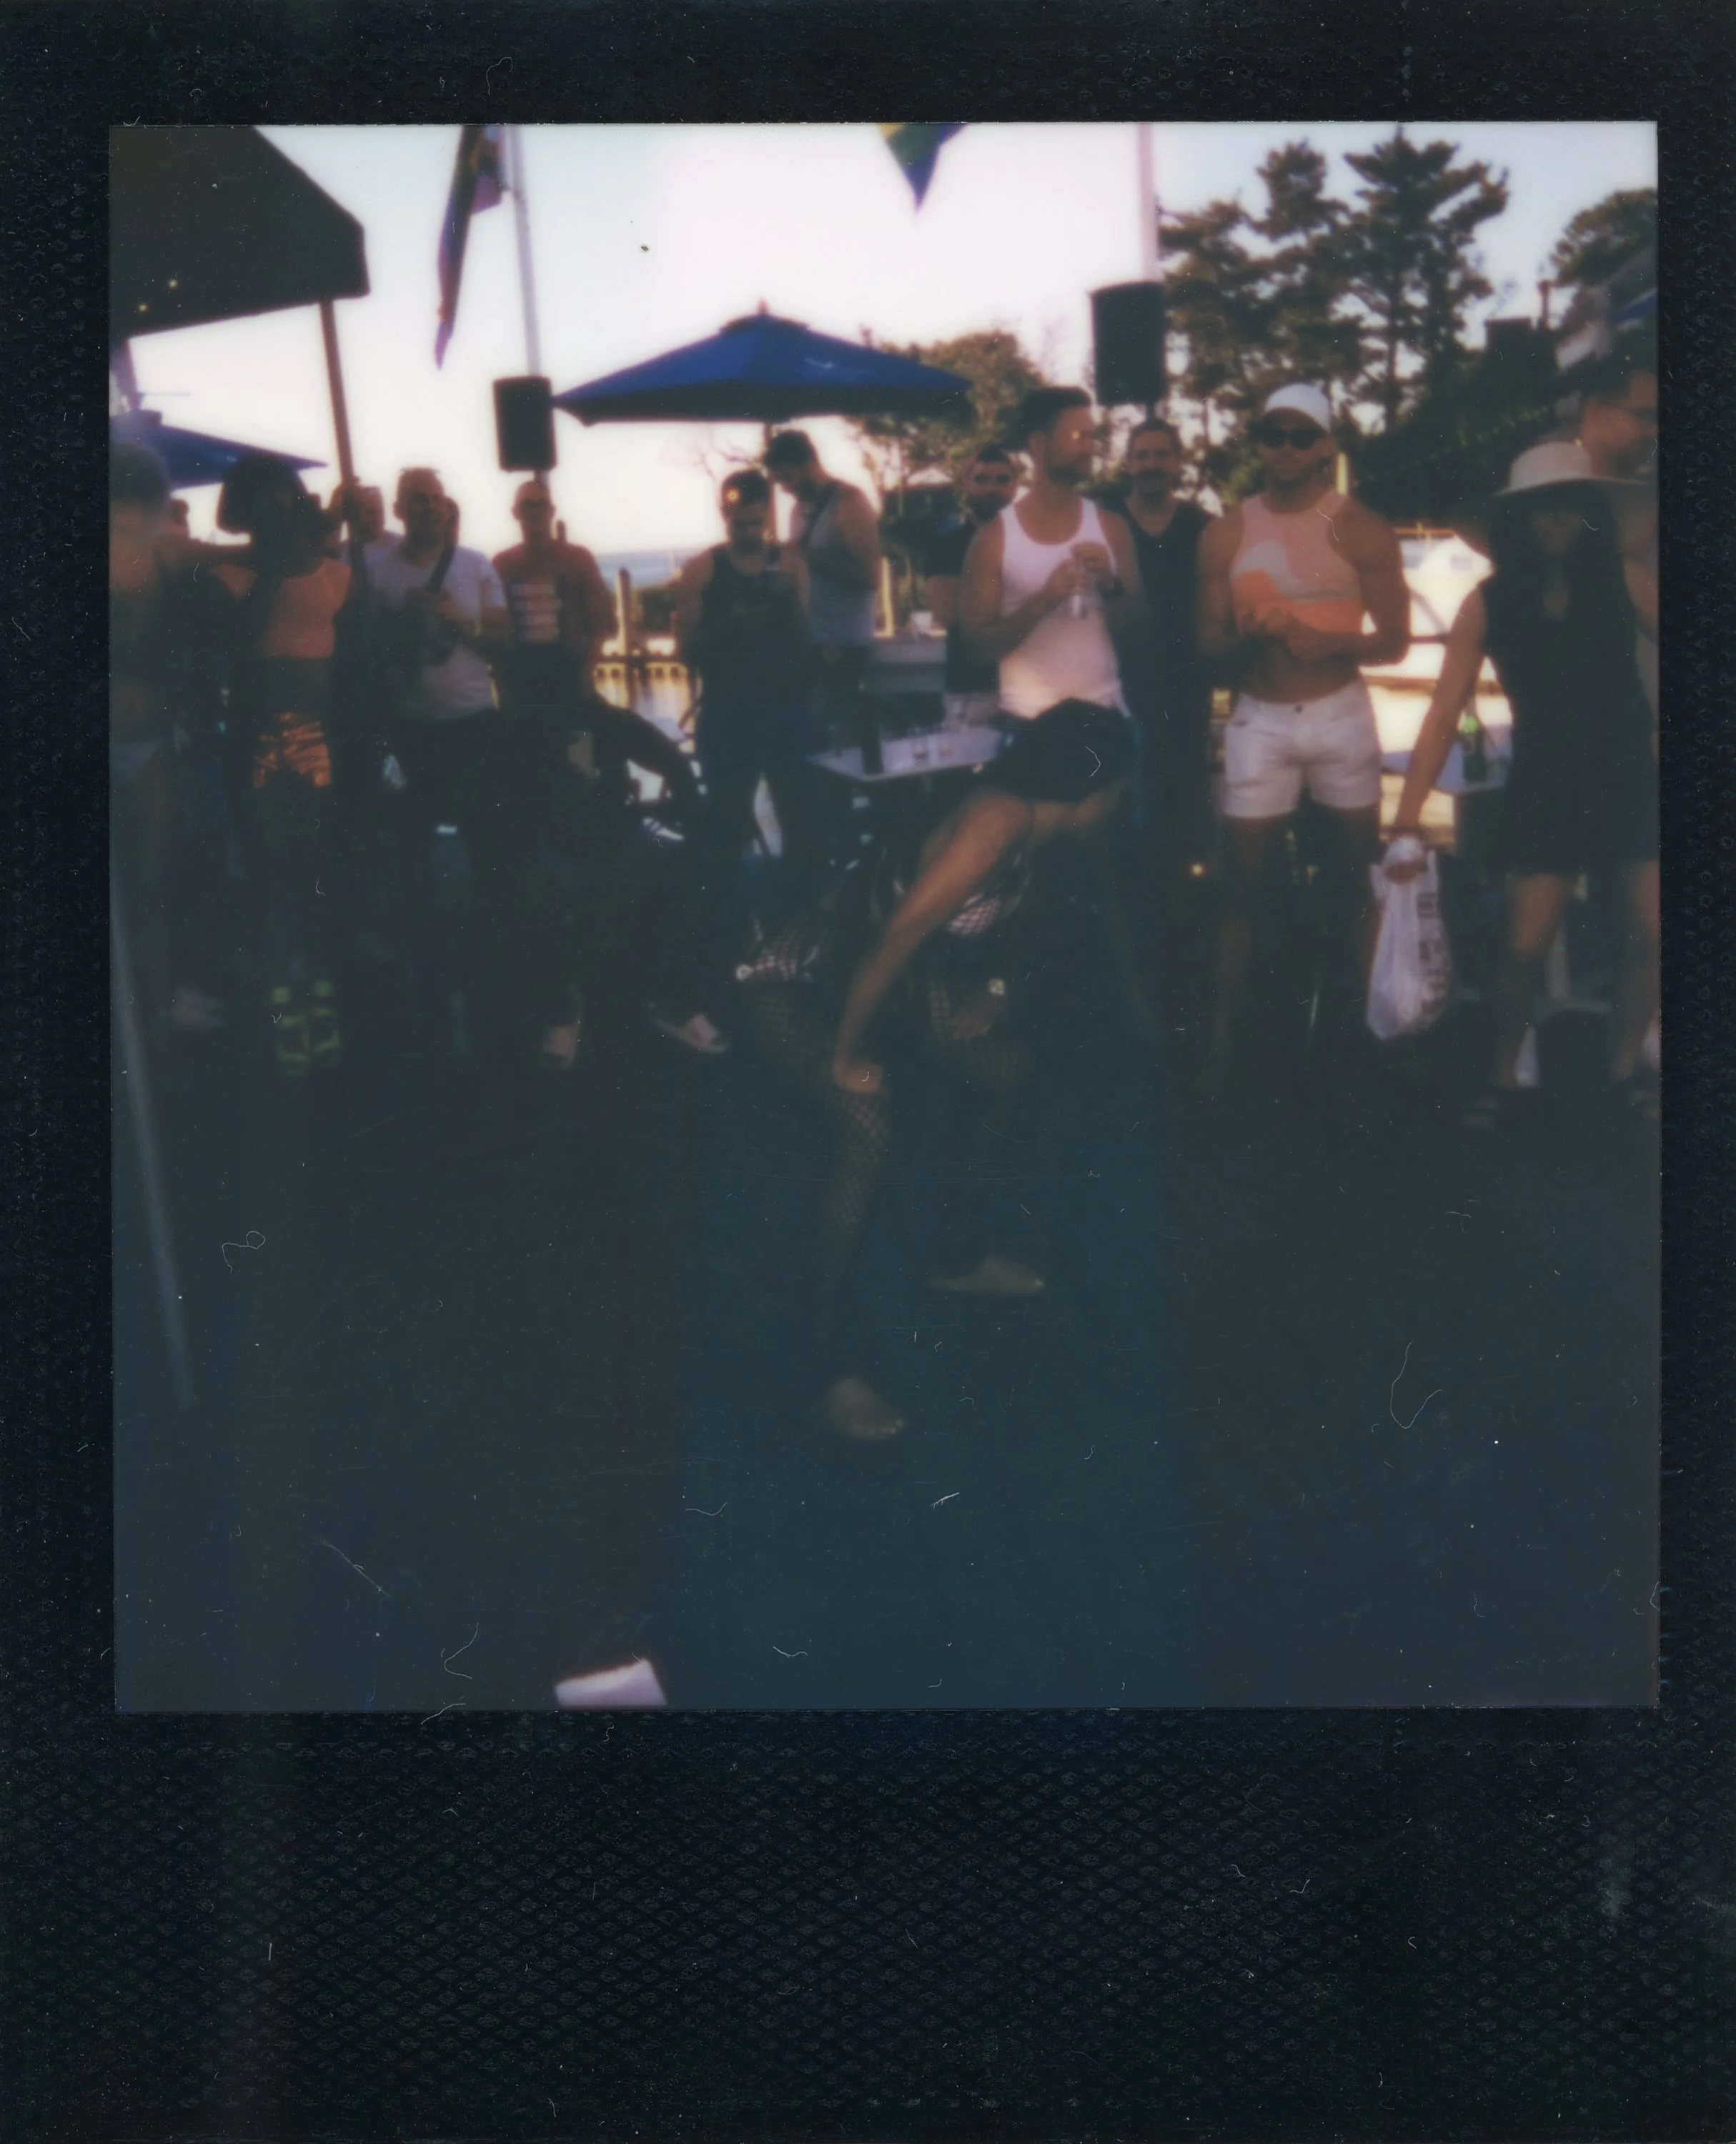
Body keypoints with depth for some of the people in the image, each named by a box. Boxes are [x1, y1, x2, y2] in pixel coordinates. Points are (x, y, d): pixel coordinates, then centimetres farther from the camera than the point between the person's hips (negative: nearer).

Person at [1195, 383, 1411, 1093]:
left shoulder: (1362, 530, -2)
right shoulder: (1225, 535, 3)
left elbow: (1395, 639, -4)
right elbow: (1209, 644, 3)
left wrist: (1329, 642, -23)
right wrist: (1248, 638, -19)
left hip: (1341, 714, 0)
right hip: (1259, 719, 1)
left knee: (1360, 875, 7)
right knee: (1244, 882, 1)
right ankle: (1222, 1040, 4)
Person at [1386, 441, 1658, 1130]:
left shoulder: (1625, 580, -4)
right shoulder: (1489, 603, -6)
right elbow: (1443, 716, -9)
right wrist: (1408, 824, -16)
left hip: (1632, 776, 1)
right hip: (1545, 784, -1)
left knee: (1647, 934, -1)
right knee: (1526, 949, -3)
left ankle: (1625, 1069, 20)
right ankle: (1503, 1079, 17)